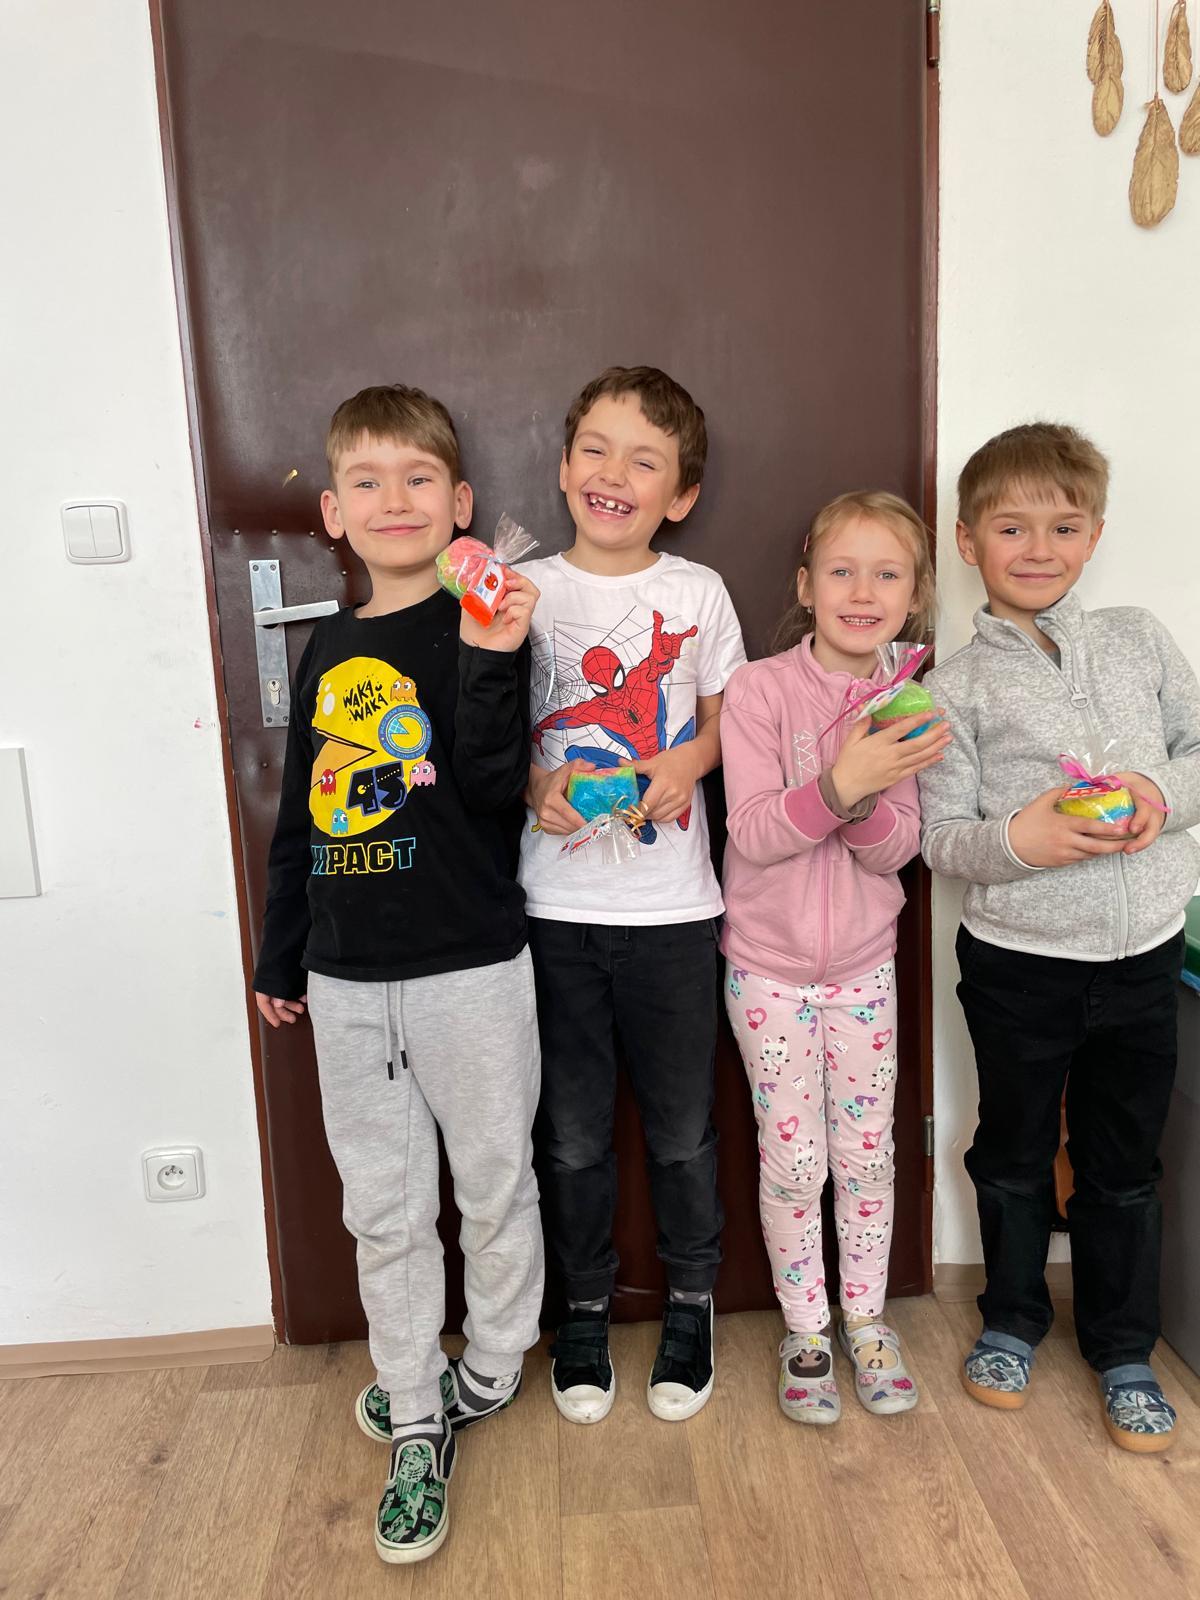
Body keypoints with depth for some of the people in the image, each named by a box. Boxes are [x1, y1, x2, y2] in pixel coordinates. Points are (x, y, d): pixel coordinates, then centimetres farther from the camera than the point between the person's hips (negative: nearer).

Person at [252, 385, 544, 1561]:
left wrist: (491, 663, -31)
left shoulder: (481, 630, -6)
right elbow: (301, 810, 14)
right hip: (346, 977, 5)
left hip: (470, 967, -4)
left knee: (494, 1187, 13)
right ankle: (417, 1426, 31)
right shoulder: (330, 649, 9)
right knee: (383, 1209, 13)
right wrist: (278, 954, 19)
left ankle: (490, 1371, 39)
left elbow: (495, 789, -19)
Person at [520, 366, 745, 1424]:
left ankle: (692, 1302, 37)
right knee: (574, 1131, 13)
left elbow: (726, 720, 8)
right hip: (555, 901, 0)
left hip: (671, 905, 0)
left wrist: (686, 762, -13)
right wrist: (536, 783, -16)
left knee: (681, 1126, 13)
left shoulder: (698, 593, 1)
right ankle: (586, 1307, 36)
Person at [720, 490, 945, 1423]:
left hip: (864, 966, 3)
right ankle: (805, 1328, 29)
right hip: (769, 967, -3)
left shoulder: (904, 709, -3)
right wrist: (839, 784, -35)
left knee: (868, 1154, 13)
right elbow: (753, 834, -20)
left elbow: (896, 851, -8)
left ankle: (866, 1318, 35)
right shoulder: (761, 690, -14)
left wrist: (868, 796, -29)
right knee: (793, 1162, 6)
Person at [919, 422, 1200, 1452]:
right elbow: (942, 840, -9)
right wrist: (1018, 838, -27)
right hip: (1018, 960, -2)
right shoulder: (958, 686, -6)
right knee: (1015, 1152, 16)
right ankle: (1013, 1319, 41)